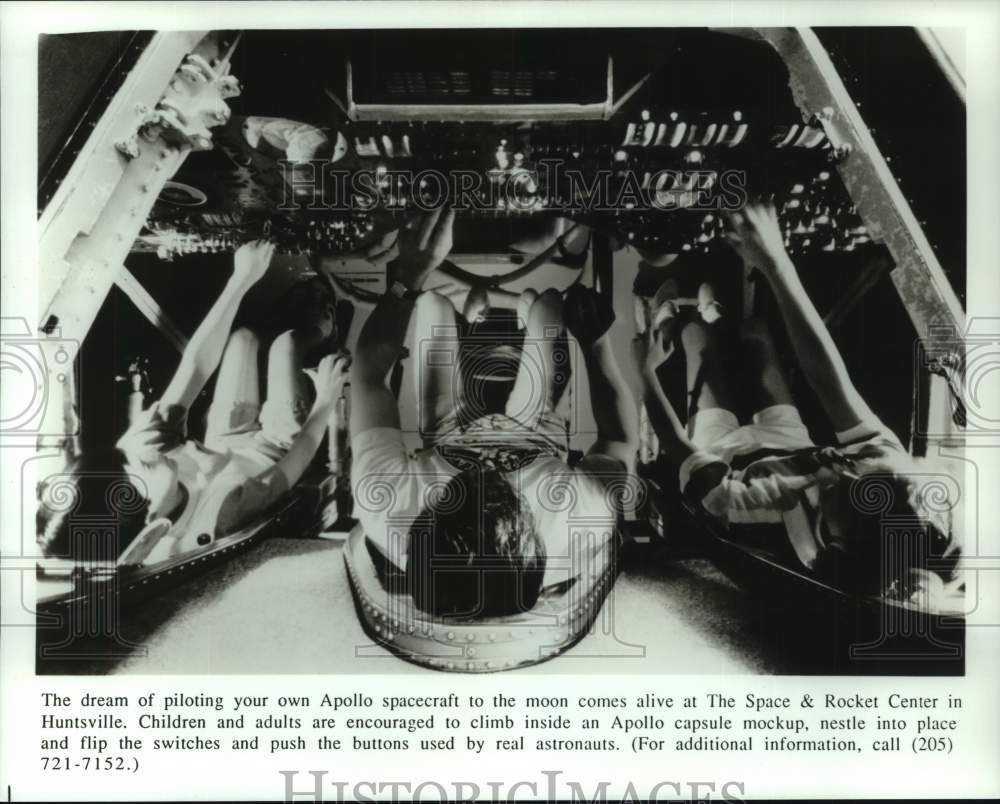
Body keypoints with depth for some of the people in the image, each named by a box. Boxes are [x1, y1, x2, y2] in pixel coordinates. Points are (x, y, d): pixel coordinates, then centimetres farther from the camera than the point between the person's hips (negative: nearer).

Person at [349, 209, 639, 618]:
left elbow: (367, 373, -30)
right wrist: (596, 342, -20)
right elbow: (620, 441, -23)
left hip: (450, 439, 1)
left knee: (432, 300, 12)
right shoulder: (582, 526, -47)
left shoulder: (389, 508, -46)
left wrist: (409, 274, -27)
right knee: (545, 303, 12)